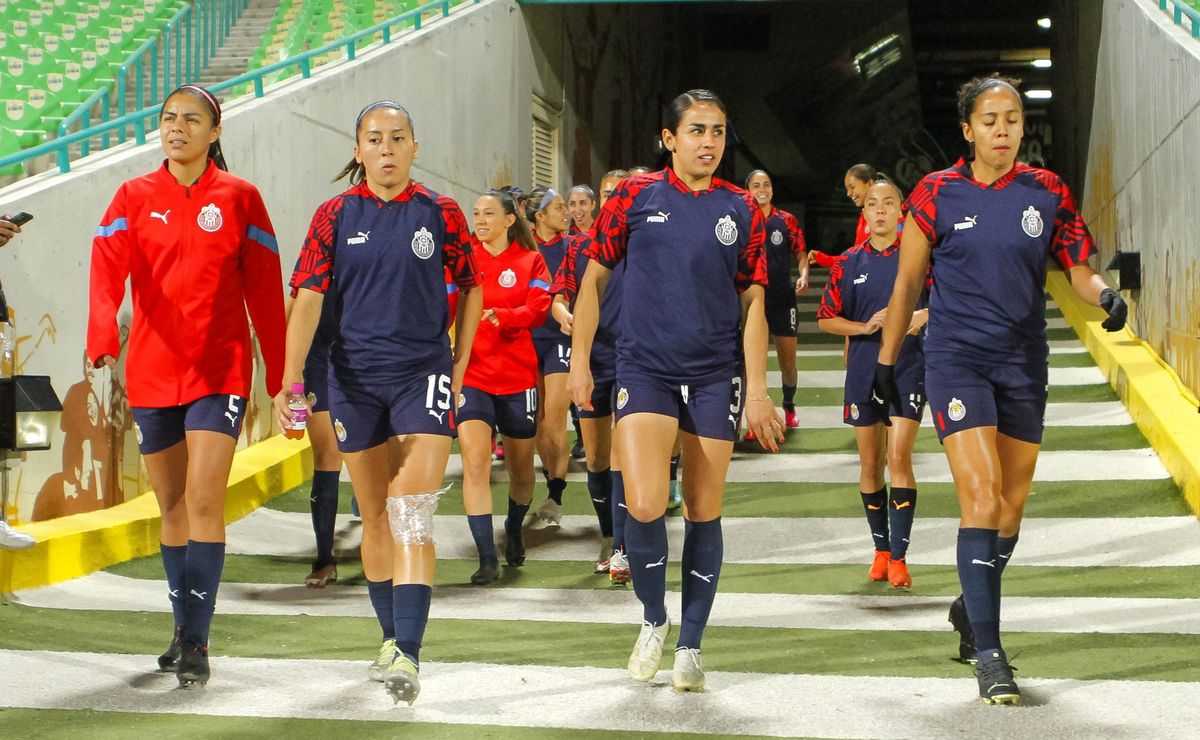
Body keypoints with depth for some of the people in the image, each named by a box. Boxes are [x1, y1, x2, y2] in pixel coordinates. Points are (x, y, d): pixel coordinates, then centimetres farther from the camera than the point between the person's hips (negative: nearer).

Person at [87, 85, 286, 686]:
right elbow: (108, 266, -13)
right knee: (172, 505, 12)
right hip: (151, 371, 3)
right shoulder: (134, 197, 4)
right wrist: (101, 332, -32)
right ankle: (185, 630, 26)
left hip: (220, 370, -3)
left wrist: (279, 370, 2)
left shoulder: (238, 198, 1)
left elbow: (264, 288, 3)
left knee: (204, 498, -14)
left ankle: (196, 641, -11)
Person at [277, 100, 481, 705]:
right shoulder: (336, 215, 1)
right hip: (354, 377, 2)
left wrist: (458, 366, 8)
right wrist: (290, 378, -14)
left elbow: (469, 289, 12)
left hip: (423, 372, -2)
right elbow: (308, 297, -4)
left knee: (411, 515, -15)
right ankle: (392, 639, 27)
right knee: (375, 517, 12)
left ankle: (407, 656, -21)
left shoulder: (440, 214, 0)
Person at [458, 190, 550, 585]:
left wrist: (498, 316, -27)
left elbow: (538, 309, -10)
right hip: (471, 372, -1)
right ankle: (487, 559, -15)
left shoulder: (530, 261, 4)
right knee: (475, 461, -17)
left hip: (517, 373, 1)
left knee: (521, 466, 13)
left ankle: (514, 530, 43)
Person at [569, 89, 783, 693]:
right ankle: (653, 620, 11)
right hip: (644, 371, -2)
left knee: (704, 514, 4)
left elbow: (752, 304, 6)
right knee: (644, 506, -16)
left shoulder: (742, 210, 4)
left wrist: (757, 391, 0)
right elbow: (594, 278, 8)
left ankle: (689, 647, 18)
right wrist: (579, 359, 4)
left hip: (714, 376, 2)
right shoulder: (634, 197, 1)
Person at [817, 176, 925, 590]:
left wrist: (924, 315, -16)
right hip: (863, 369, 3)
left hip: (908, 368, -3)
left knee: (898, 457, -14)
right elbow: (826, 319, 8)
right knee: (870, 462, 8)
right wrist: (865, 326, -8)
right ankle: (881, 549, 22)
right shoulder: (850, 262, 6)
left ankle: (898, 558, -14)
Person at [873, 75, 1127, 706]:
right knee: (981, 494, -16)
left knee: (1012, 501, 10)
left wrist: (1104, 294, -18)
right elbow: (907, 282, 6)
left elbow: (1079, 268, 5)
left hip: (1023, 361, 3)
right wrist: (886, 361, 9)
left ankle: (972, 607, 37)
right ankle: (988, 654, -15)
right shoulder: (937, 193, -2)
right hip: (956, 357, -3)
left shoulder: (1046, 193, 3)